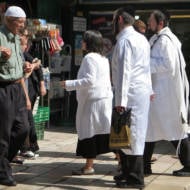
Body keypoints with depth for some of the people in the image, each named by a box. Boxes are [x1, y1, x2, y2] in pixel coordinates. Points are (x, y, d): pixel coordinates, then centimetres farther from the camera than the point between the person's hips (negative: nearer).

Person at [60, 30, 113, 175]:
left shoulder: (89, 58, -12)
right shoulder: (104, 58, 16)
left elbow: (89, 80, -20)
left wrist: (69, 84, -15)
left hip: (93, 101, -9)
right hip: (105, 99, 9)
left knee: (89, 132, -3)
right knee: (106, 131, 11)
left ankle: (89, 166, 2)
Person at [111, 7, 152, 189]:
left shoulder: (124, 41, -12)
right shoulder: (141, 38, 16)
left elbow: (124, 71, -19)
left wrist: (120, 101, -21)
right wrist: (150, 90, 20)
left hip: (130, 94, -9)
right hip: (143, 92, 9)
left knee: (129, 135, -4)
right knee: (135, 134, 14)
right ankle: (128, 173, 23)